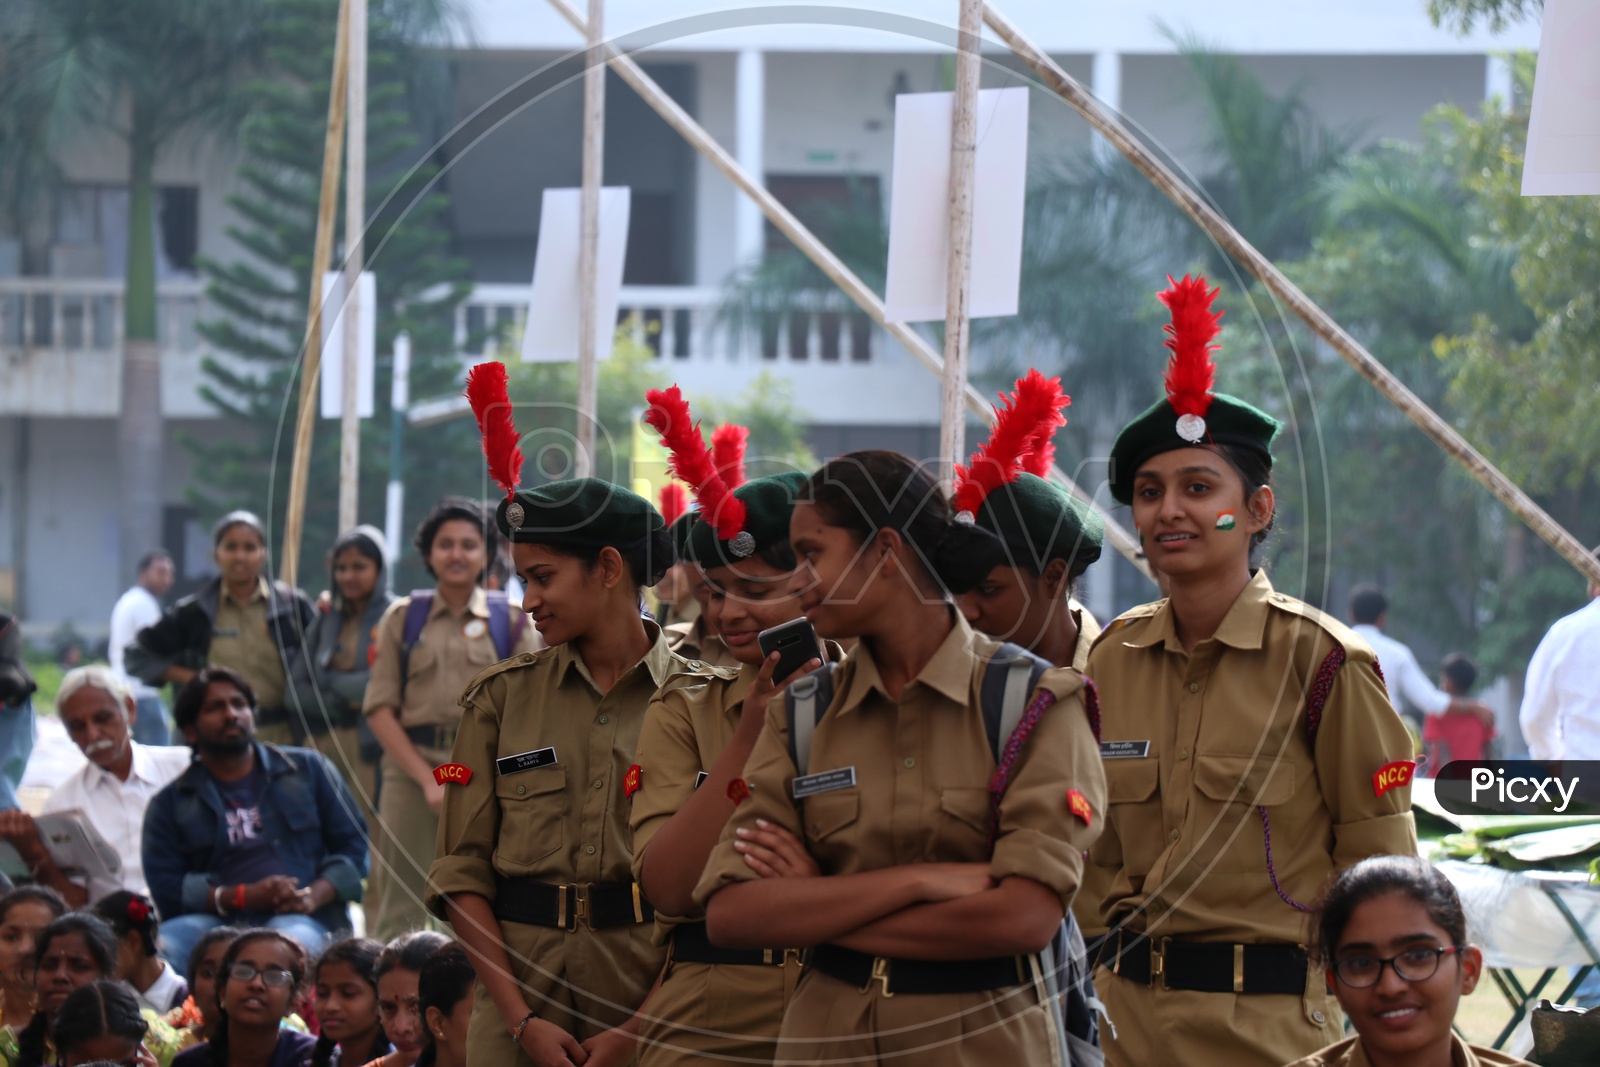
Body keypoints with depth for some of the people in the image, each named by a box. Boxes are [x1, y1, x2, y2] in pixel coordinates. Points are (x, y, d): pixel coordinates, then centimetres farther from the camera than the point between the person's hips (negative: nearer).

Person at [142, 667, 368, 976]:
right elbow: (165, 887, 6)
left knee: (293, 936, -41)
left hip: (303, 919, -1)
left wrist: (312, 896, -6)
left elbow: (353, 845, 15)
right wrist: (244, 897, -10)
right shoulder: (170, 803, 19)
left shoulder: (309, 769, 21)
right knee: (161, 946, -35)